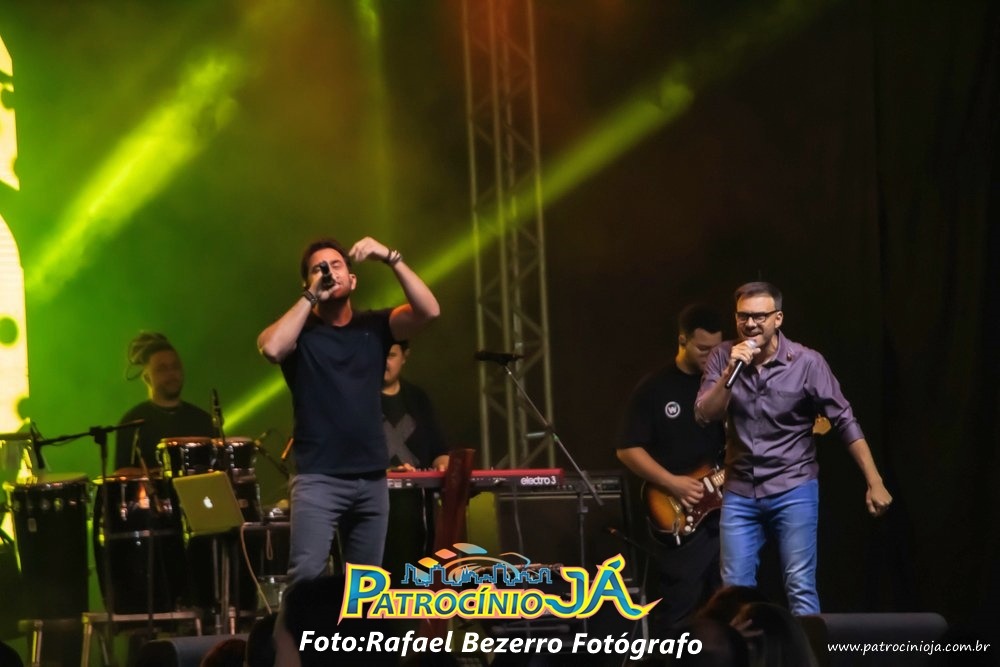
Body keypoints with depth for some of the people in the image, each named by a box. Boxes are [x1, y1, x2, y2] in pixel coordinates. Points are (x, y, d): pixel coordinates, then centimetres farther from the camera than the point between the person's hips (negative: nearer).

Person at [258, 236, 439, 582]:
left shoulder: (374, 326, 9)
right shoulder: (299, 330, 1)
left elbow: (429, 310, -6)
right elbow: (271, 349, -21)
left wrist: (391, 259, -15)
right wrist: (311, 297, -14)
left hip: (372, 478, 4)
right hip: (319, 477, -4)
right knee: (306, 577, -18)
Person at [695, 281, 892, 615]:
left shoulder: (807, 362, -10)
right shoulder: (723, 357, -1)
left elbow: (844, 421, -7)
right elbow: (705, 415, -10)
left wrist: (875, 483, -10)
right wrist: (731, 373, -24)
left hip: (793, 490, -3)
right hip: (740, 492, 3)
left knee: (801, 588, -5)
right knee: (736, 590, 3)